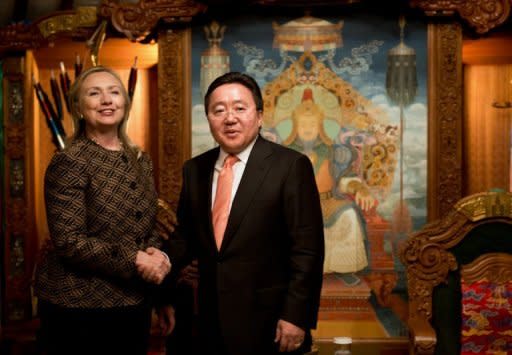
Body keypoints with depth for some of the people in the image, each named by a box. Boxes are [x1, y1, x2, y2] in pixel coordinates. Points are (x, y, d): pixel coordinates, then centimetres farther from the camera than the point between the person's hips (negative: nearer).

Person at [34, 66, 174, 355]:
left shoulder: (141, 160, 8)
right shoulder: (68, 163, -13)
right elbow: (68, 241, -19)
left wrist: (155, 253, -7)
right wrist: (134, 261, -20)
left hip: (135, 300, 6)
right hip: (79, 304, -6)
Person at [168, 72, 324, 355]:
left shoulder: (291, 166, -9)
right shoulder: (194, 170, 6)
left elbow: (307, 250, -11)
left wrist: (296, 316, -14)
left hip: (269, 322, -4)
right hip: (212, 322, 5)